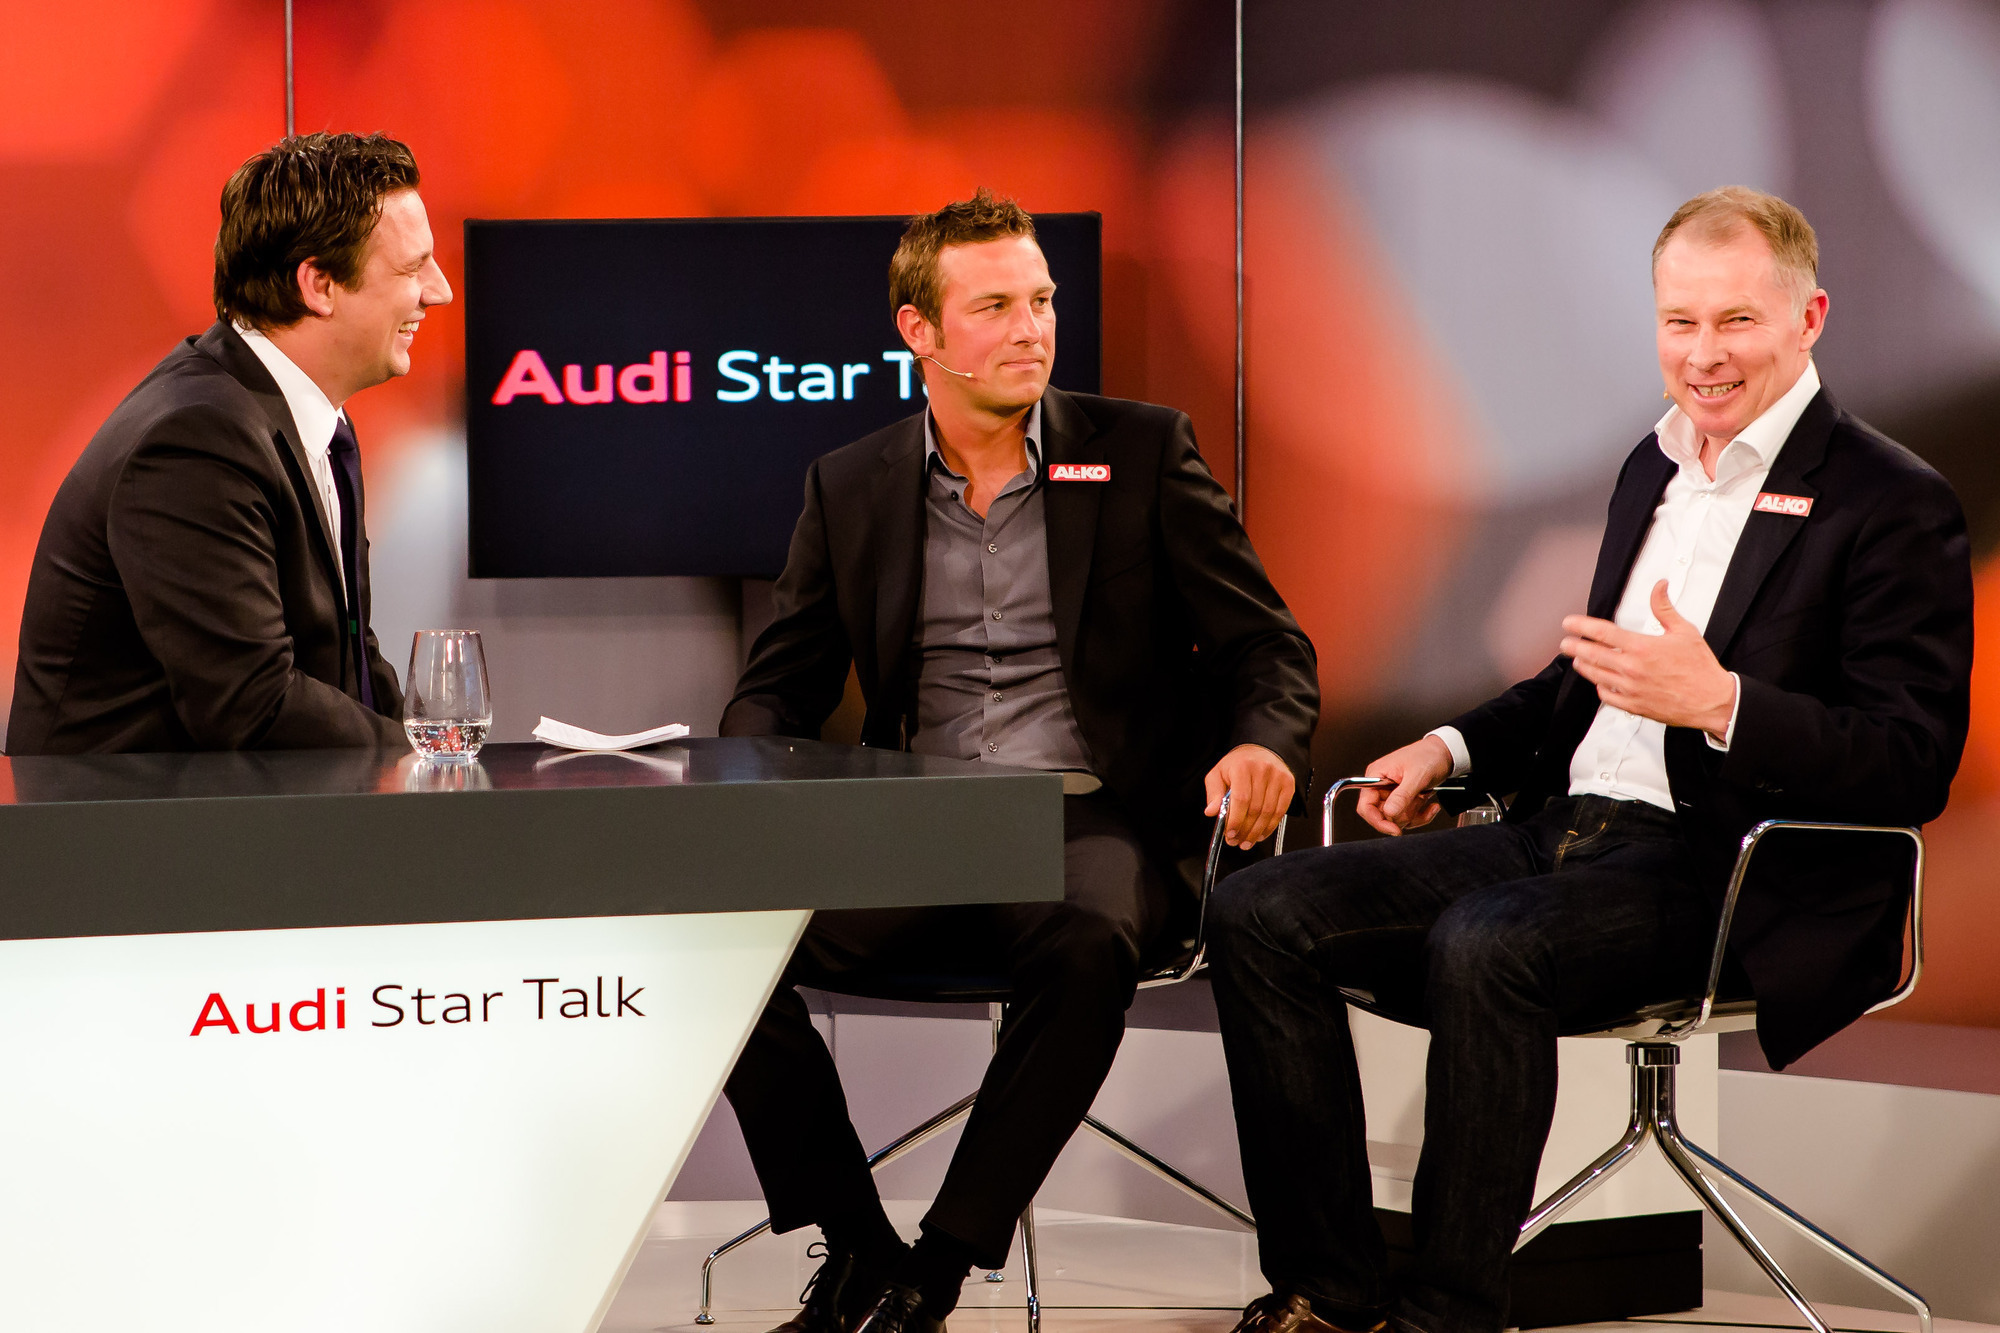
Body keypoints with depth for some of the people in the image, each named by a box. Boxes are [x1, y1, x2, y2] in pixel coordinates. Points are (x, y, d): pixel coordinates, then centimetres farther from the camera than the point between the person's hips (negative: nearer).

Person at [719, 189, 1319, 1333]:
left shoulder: (1142, 452, 6)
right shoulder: (852, 488, 13)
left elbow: (1269, 648, 6)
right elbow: (784, 683, 16)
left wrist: (1263, 744, -18)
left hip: (1093, 823, -2)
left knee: (1085, 947, -38)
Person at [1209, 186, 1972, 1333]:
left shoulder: (1894, 505, -6)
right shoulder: (1655, 468, 19)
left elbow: (1916, 767, -14)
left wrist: (1719, 702, -25)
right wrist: (1456, 746, 17)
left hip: (1722, 869, -8)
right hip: (1565, 829, 8)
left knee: (1483, 946, -36)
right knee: (1263, 913, -8)